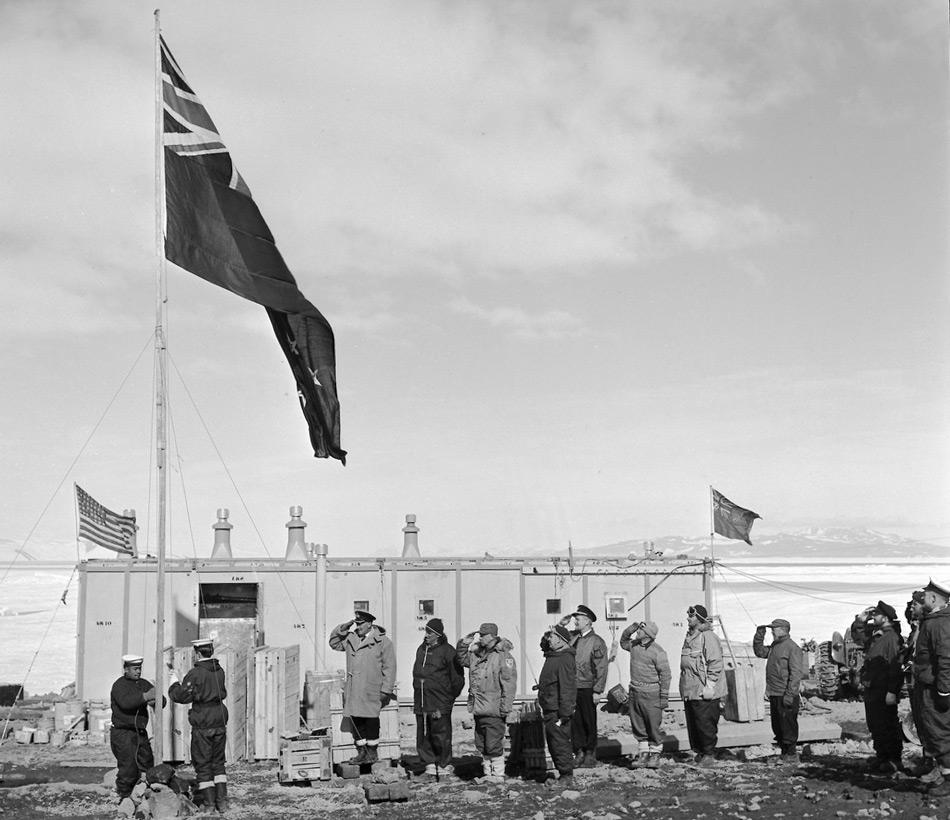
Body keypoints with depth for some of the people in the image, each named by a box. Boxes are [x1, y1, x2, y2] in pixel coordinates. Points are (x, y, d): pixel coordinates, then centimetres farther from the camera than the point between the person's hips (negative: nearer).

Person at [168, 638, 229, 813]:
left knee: (202, 764, 6)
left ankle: (209, 803, 7)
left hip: (202, 725, -5)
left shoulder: (195, 673, -14)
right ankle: (222, 801, 11)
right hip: (220, 722, 6)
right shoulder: (219, 671, 5)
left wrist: (174, 679, 5)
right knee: (218, 762, 15)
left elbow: (181, 696, -11)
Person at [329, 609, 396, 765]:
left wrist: (386, 690, -8)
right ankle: (361, 752, 16)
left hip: (371, 690, -5)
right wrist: (342, 629, 7)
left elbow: (389, 667, -3)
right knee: (356, 720, 6)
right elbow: (334, 643, 25)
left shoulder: (382, 642, -2)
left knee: (371, 720, -3)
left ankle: (372, 752, 9)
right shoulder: (350, 639, 13)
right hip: (352, 688, 5)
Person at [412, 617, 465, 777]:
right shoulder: (421, 649, 13)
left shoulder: (448, 651, -7)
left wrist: (451, 696, 0)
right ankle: (430, 764, 16)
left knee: (441, 734, -4)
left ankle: (445, 765, 7)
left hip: (440, 702, -6)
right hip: (421, 701, 6)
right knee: (423, 735, 7)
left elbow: (457, 678, -3)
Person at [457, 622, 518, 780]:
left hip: (494, 710, -8)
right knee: (481, 746, 15)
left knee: (494, 746, -4)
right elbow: (461, 658, 27)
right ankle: (487, 773, 26)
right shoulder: (476, 655, 11)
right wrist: (465, 642, 8)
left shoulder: (503, 656, -11)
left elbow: (509, 683, -14)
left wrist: (505, 708, -17)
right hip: (478, 709, 8)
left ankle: (498, 775, 7)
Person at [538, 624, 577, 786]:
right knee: (552, 743, 15)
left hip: (558, 711, -10)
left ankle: (567, 776, 5)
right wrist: (547, 636, 12)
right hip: (549, 710, 10)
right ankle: (563, 774, 24)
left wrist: (563, 715, -24)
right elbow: (543, 644, 35)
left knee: (560, 743, -4)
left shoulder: (565, 659, -20)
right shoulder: (552, 655, 9)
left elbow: (567, 689, -23)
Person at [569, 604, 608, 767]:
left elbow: (601, 668, -10)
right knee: (575, 722, 5)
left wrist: (597, 691, -14)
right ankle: (579, 752, 15)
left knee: (589, 723, 4)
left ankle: (591, 755, 13)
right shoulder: (573, 638, 9)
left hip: (587, 689, -5)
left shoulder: (597, 642, -7)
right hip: (572, 688, 5)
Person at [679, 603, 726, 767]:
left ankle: (709, 755, 8)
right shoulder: (689, 636, 14)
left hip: (704, 692, -9)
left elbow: (716, 664, -16)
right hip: (689, 691, 9)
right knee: (692, 724, 13)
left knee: (706, 724, -3)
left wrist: (709, 686, -18)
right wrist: (684, 687, 19)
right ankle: (699, 751, 24)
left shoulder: (708, 637, -13)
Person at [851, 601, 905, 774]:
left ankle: (894, 760, 6)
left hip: (884, 692, -9)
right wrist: (860, 619, 12)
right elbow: (856, 635, 30)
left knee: (888, 726, -2)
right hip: (871, 690, 9)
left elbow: (896, 667, -21)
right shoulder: (874, 636, 12)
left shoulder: (892, 638, -15)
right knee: (874, 726, 16)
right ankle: (881, 756, 27)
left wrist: (892, 692, -24)